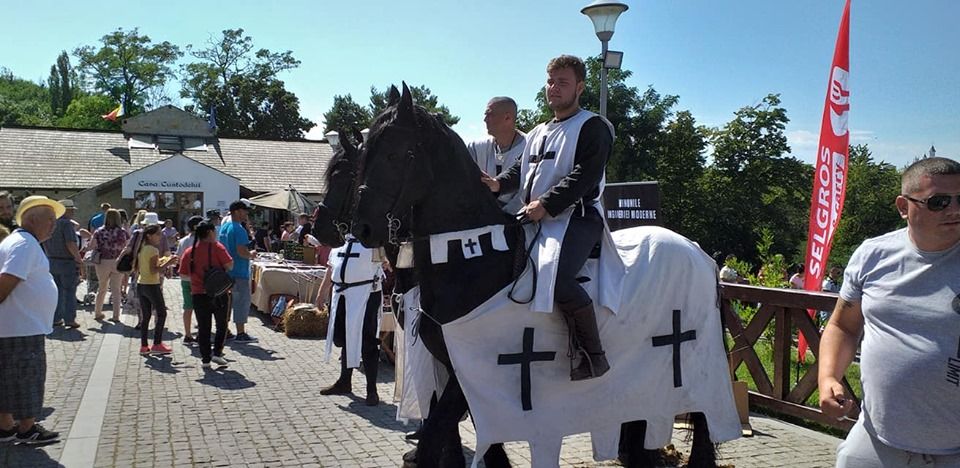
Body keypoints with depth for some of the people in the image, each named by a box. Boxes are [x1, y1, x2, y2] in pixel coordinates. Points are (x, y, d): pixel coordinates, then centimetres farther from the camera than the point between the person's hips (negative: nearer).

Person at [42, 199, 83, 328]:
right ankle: (69, 319, 1)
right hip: (67, 262, -7)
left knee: (56, 291, 14)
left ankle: (55, 318, 17)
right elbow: (71, 244, -22)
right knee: (69, 292, 0)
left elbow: (44, 243, 15)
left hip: (51, 261, 7)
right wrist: (79, 259, -11)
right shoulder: (67, 223, -15)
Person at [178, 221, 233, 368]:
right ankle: (217, 353, 5)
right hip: (218, 293, -3)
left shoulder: (189, 251, 4)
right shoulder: (216, 247, -8)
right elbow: (229, 265, -15)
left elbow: (182, 274, 8)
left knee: (203, 327, 10)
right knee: (222, 324, 14)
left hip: (198, 294, 3)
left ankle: (205, 359, 11)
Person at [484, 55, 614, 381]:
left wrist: (545, 204, -21)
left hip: (577, 216, -9)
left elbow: (585, 176, -12)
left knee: (554, 274, -32)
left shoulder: (593, 127, 1)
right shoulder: (539, 133, 26)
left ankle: (593, 355, -18)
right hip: (536, 219, 9)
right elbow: (522, 170, 24)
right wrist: (499, 184, 1)